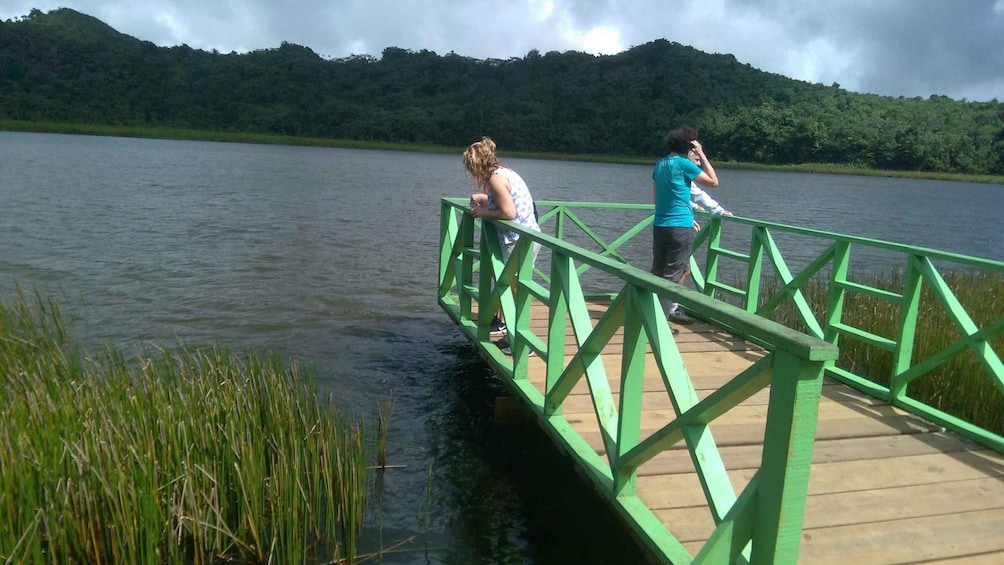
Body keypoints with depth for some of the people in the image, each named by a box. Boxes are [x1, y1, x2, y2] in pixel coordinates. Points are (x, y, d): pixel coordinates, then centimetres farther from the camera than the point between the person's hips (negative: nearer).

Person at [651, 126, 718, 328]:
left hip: (660, 225, 7)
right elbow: (713, 181, -4)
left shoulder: (660, 164, 11)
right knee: (673, 274, -3)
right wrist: (701, 154, -1)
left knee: (658, 272, 13)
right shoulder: (684, 163, -10)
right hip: (680, 227, -7)